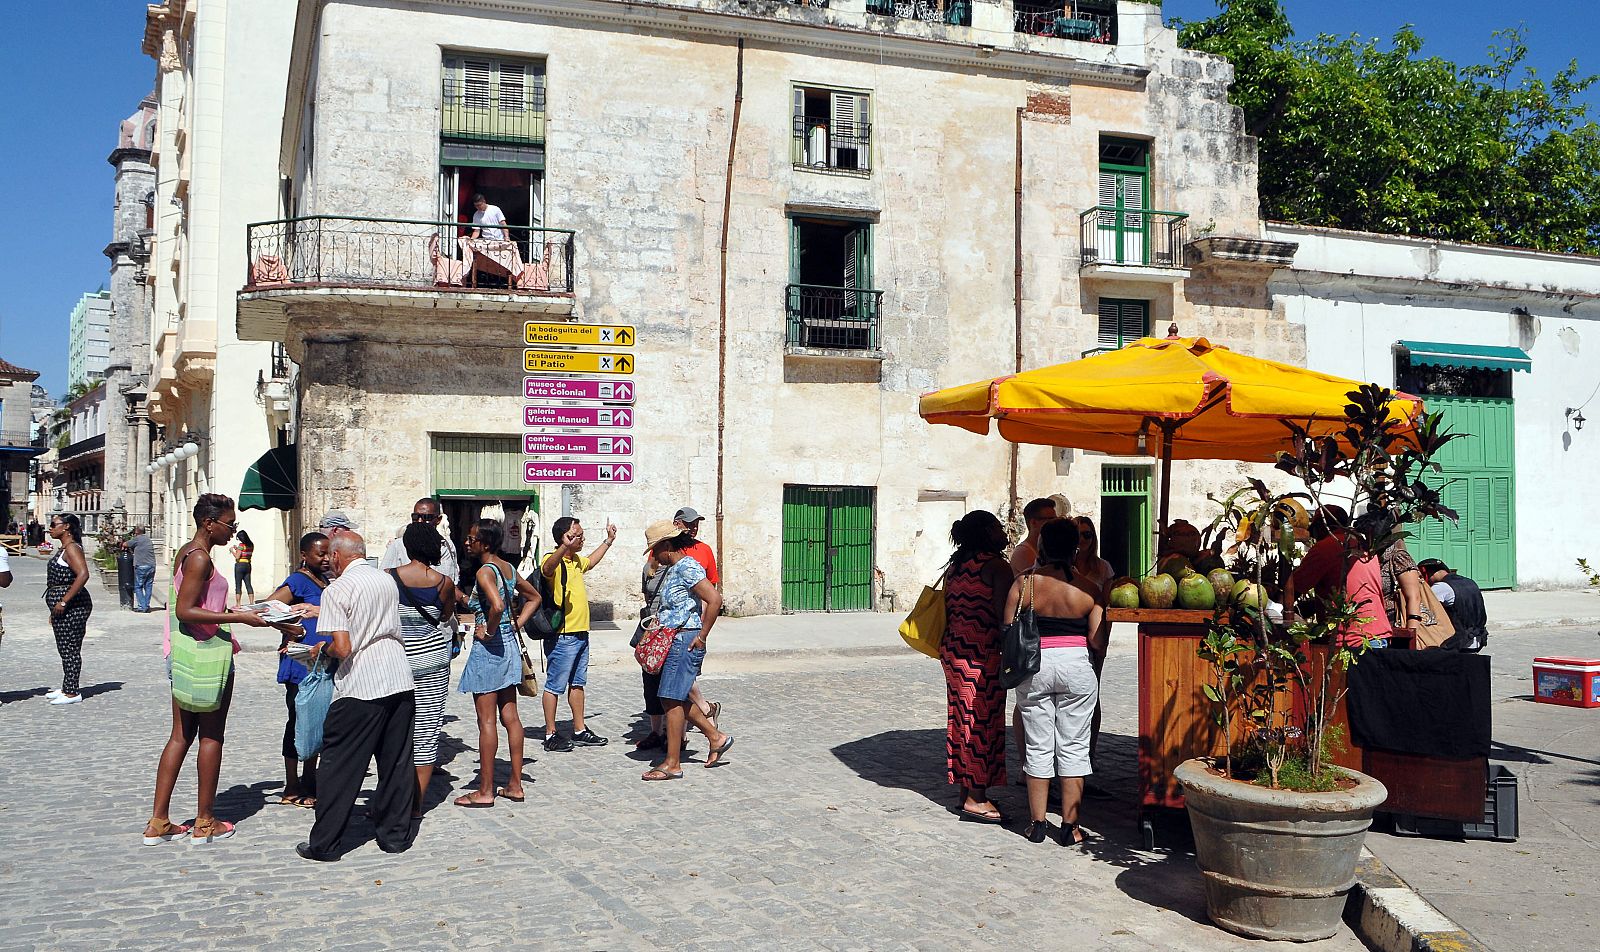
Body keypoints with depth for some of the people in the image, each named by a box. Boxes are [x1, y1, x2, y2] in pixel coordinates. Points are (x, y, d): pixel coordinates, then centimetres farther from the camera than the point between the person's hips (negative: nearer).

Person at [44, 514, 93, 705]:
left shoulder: (72, 548, -14)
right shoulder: (65, 548, 18)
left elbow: (83, 575, -27)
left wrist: (63, 602, -26)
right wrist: (55, 610, 24)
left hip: (72, 605, -10)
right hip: (63, 607, 10)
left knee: (70, 649, -6)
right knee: (65, 648, 15)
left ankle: (72, 693, -3)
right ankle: (66, 689, 23)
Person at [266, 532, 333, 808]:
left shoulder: (325, 581, 14)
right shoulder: (298, 581, -11)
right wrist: (289, 631, -21)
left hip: (324, 664, 8)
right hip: (301, 664, -8)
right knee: (299, 721, -2)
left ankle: (309, 781, 25)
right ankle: (291, 789, 6)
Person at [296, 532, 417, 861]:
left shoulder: (336, 590, -7)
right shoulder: (388, 582, 11)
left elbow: (342, 647, -16)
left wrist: (322, 649, 7)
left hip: (359, 686, -6)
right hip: (400, 681, 6)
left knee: (339, 766, 4)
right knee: (397, 762, 12)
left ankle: (324, 844, 9)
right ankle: (395, 835, 19)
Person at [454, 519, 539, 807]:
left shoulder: (485, 571, -16)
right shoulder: (509, 568, 9)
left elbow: (497, 605, -34)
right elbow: (534, 597, 21)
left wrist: (489, 632, -18)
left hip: (489, 647, -9)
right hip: (509, 645, 9)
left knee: (486, 721, -1)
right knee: (510, 717, 11)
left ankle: (485, 791, 5)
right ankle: (515, 785, 16)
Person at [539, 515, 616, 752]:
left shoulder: (576, 561, 15)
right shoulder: (554, 560, -15)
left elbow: (590, 562, 39)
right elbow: (547, 568, -42)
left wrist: (608, 541, 46)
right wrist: (565, 546, -59)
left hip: (580, 633, 10)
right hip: (563, 636, -10)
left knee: (578, 683, 16)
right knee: (555, 685, -1)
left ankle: (580, 730, 24)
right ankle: (550, 735, 6)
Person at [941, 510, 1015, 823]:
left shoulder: (955, 565, 14)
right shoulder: (995, 565, -11)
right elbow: (1003, 614, -15)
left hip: (952, 650, 9)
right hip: (981, 653, -9)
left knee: (963, 719, 13)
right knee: (983, 721, -3)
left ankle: (966, 793, 21)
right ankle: (976, 799, 0)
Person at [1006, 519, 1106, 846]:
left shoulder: (1024, 583, -5)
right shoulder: (1088, 588, -5)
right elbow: (1097, 642, -9)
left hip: (1034, 668, 1)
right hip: (1076, 666, -1)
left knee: (1038, 746, 10)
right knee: (1073, 746, 7)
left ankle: (1037, 822, 15)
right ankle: (1070, 825, 9)